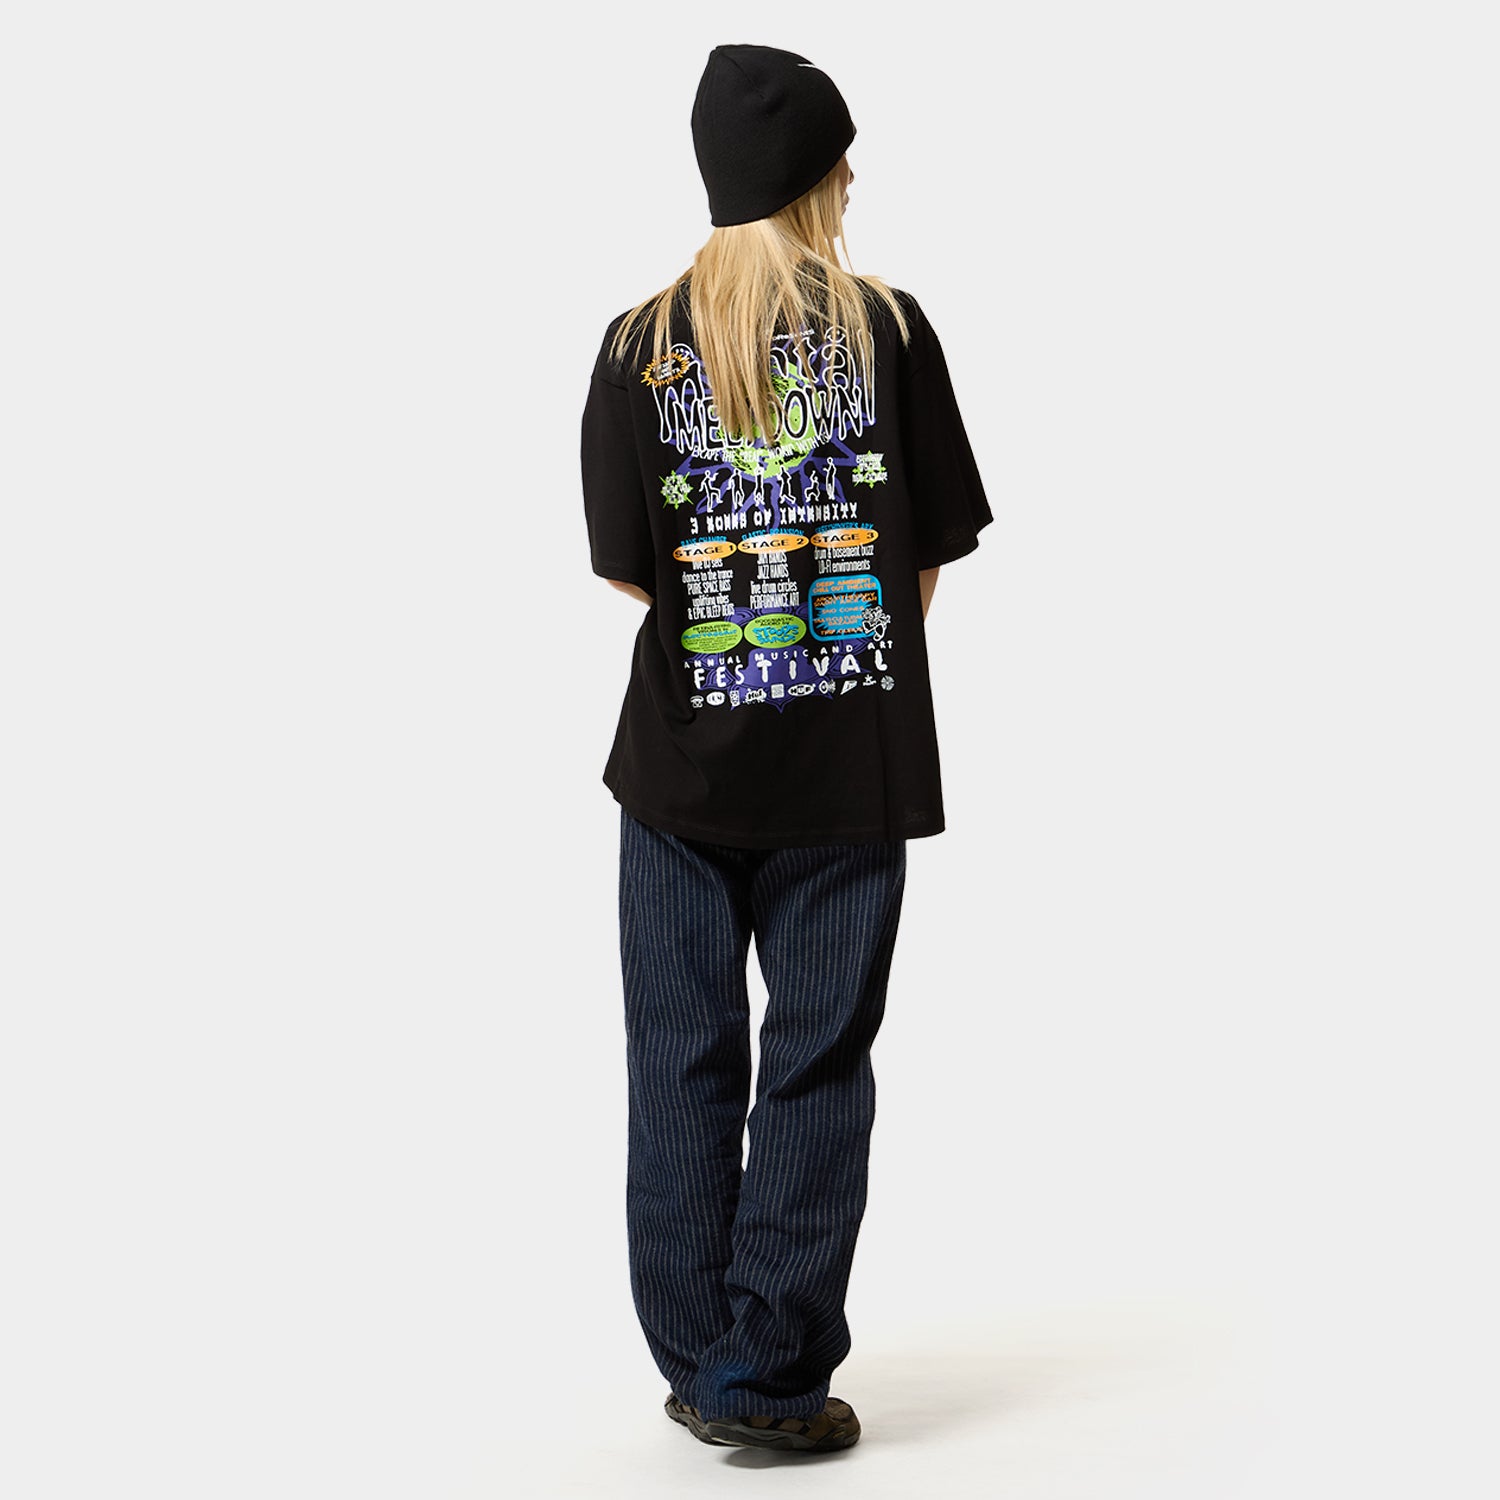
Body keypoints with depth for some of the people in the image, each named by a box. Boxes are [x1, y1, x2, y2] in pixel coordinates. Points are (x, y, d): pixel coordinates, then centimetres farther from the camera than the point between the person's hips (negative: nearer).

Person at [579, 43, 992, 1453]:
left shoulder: (640, 341, 1)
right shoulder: (887, 326, -1)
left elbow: (624, 565, 0)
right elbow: (930, 553, 2)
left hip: (684, 752, 1)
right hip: (850, 755, -1)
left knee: (684, 1062, 11)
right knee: (816, 1066, 5)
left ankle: (700, 1362, 16)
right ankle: (773, 1380, 8)